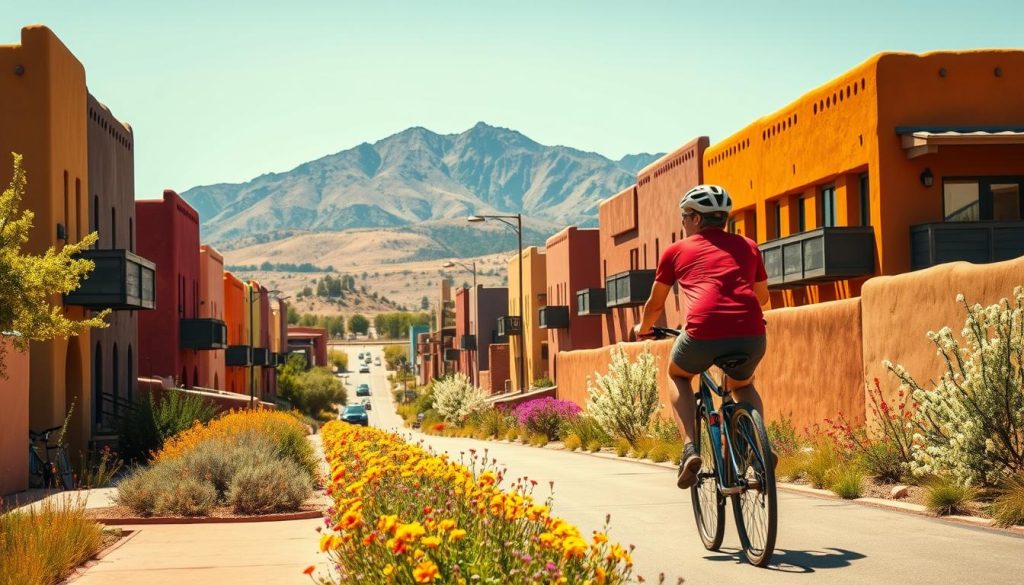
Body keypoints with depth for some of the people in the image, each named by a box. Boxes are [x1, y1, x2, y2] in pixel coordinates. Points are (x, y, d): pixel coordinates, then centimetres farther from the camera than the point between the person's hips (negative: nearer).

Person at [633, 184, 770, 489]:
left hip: (703, 334, -3)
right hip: (751, 336, 3)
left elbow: (655, 304, 30)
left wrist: (643, 328, 50)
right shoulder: (747, 246, 25)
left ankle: (689, 449, 10)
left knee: (677, 374, 30)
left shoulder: (677, 250, 19)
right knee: (742, 385, 35)